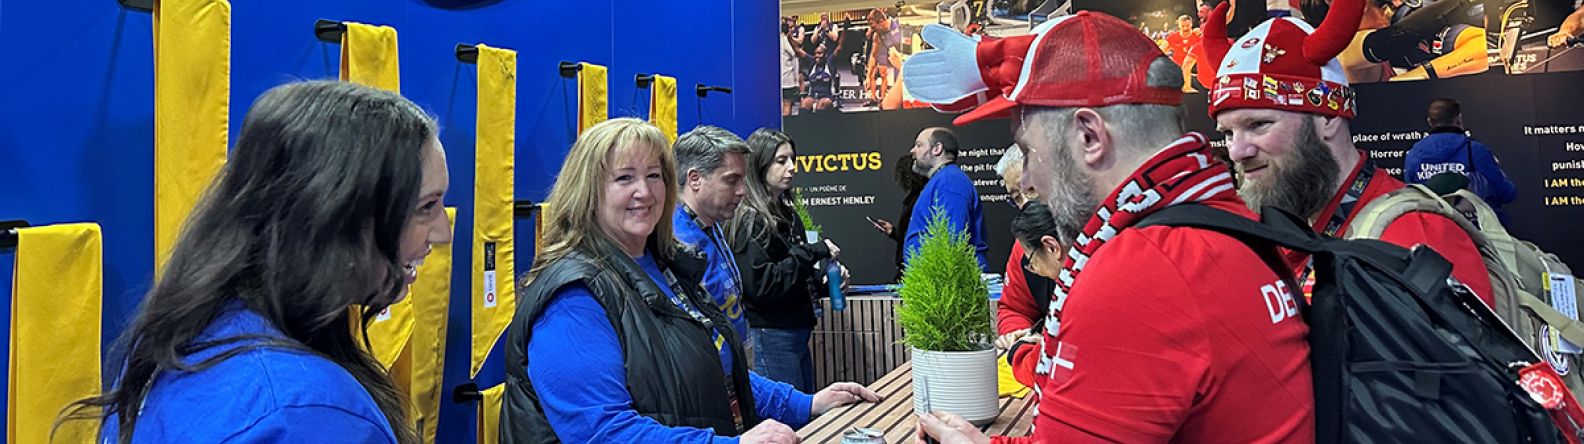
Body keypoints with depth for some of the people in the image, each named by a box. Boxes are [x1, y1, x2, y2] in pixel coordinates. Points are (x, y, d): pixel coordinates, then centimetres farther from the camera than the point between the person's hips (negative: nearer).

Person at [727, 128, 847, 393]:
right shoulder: (750, 220, -14)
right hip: (770, 338, -9)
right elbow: (760, 285, -23)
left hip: (798, 331, 9)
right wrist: (813, 252, -18)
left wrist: (826, 279, 3)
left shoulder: (787, 215, 13)